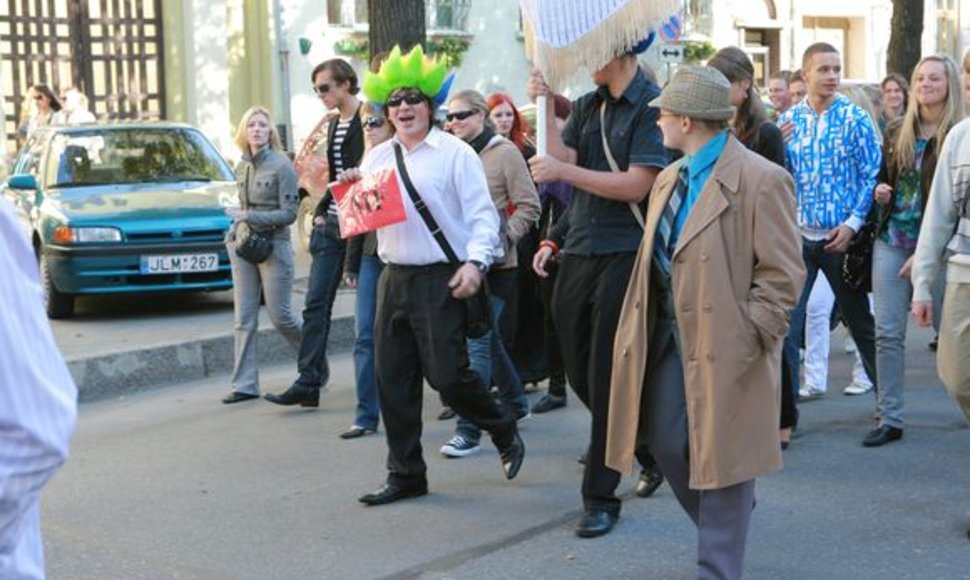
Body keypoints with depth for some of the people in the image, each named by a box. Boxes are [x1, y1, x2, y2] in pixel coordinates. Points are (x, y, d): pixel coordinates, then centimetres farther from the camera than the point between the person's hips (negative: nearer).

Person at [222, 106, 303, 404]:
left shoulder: (281, 165, -9)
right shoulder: (242, 167, 11)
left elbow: (289, 213, -12)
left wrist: (249, 217, -18)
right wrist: (234, 232, 8)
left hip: (274, 246, -6)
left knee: (280, 316, -2)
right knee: (244, 319, 3)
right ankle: (245, 385, 6)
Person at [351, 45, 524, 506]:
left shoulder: (454, 152, -3)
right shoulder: (378, 157, 14)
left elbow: (482, 214, -7)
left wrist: (475, 262, -19)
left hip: (441, 279, -6)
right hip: (394, 278, 6)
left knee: (446, 374, -8)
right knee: (393, 380, 5)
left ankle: (504, 430, 21)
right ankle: (405, 474, 17)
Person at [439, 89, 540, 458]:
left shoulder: (504, 152, -6)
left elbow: (528, 205, -7)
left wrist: (505, 239, -17)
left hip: (494, 264, -6)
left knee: (477, 343, -10)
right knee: (488, 339, 18)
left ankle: (468, 430, -8)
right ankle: (515, 403, 37)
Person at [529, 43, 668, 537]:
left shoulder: (651, 106, -9)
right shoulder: (586, 106, 12)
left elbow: (636, 184, -17)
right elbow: (561, 160, 1)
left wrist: (564, 171, -18)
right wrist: (543, 105, -5)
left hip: (626, 252, -7)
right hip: (580, 250, 7)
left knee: (607, 376, -3)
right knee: (579, 368, 12)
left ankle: (601, 497, 8)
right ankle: (651, 451, 32)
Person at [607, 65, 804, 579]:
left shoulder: (761, 180, -13)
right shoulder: (668, 179, 12)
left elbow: (782, 275, -14)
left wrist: (747, 339, -17)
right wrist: (641, 328, 11)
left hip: (723, 344, -8)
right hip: (669, 334, 8)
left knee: (720, 456, 2)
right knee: (667, 444, 13)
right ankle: (721, 530, 37)